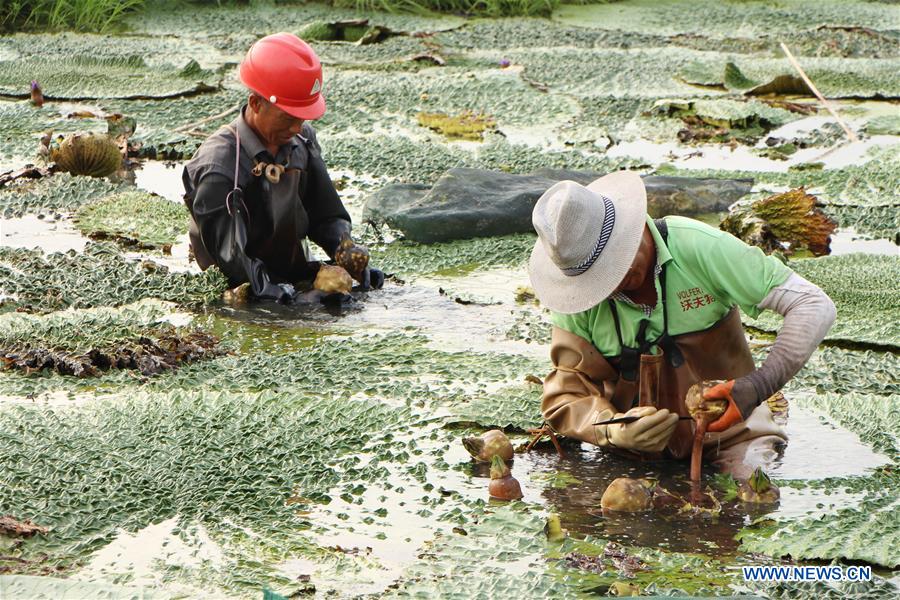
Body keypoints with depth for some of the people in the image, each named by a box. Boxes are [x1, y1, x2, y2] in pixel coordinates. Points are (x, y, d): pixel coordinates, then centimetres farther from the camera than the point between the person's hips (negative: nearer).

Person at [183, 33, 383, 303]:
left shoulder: (301, 140, 4)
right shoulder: (218, 166, -20)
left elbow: (325, 215, 10)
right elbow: (230, 255, -23)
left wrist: (346, 251, -9)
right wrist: (271, 290, -36)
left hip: (298, 277, 7)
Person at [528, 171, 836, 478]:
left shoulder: (701, 247, -16)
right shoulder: (575, 295, -8)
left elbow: (814, 305, -15)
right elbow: (566, 398, -5)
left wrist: (760, 384, -29)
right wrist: (614, 431, -28)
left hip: (727, 439, -3)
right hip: (637, 455, 4)